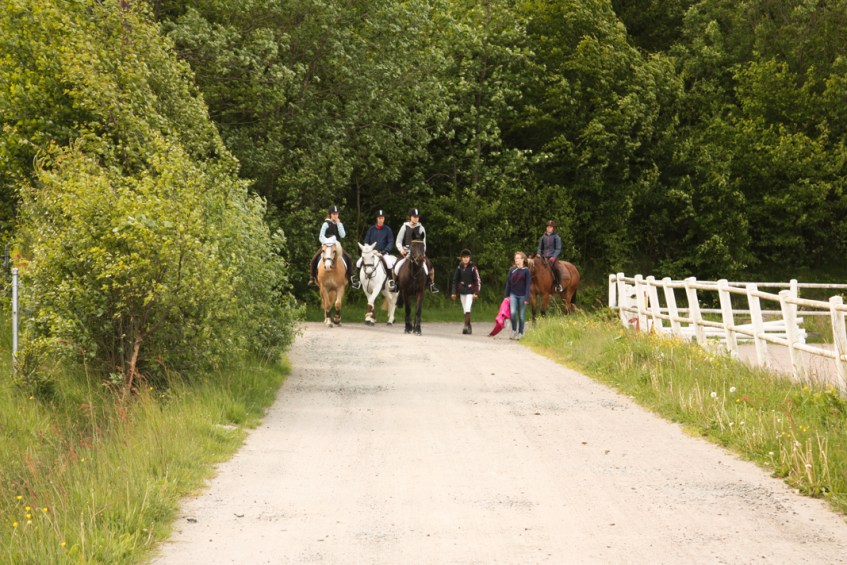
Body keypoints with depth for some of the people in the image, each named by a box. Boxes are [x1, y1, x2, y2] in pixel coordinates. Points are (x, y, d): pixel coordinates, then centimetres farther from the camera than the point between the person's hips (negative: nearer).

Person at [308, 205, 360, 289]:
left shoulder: (340, 224, 10)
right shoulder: (326, 224, -3)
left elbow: (342, 235, -5)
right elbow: (321, 236, -8)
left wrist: (338, 224, -9)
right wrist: (324, 244, -27)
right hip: (326, 246, -3)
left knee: (349, 258, -15)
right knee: (315, 259, -25)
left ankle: (351, 278, -4)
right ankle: (312, 278, -11)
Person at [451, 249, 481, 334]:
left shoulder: (473, 268, -6)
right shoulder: (459, 268, 5)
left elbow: (477, 281, -5)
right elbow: (455, 280, 10)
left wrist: (476, 293, -11)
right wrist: (453, 292, 6)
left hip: (470, 292, -5)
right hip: (462, 292, 5)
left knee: (467, 309, -17)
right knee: (465, 310, 9)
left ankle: (466, 326, -22)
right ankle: (469, 328, 19)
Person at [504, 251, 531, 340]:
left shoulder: (526, 271, -4)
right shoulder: (512, 270, 6)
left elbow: (528, 285, -6)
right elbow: (508, 283, 10)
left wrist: (526, 298, -12)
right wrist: (507, 295, 7)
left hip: (522, 295, -2)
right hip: (513, 295, 2)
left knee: (521, 315, 4)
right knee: (512, 312, -14)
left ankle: (520, 333, 15)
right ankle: (514, 330, 3)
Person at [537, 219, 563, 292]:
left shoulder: (556, 237, 2)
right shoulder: (543, 237, 14)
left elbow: (558, 249, -2)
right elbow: (540, 248, 18)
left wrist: (554, 257, -15)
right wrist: (539, 255, 1)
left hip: (553, 257, -5)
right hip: (544, 257, 5)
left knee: (555, 267, -31)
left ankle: (559, 284, -22)